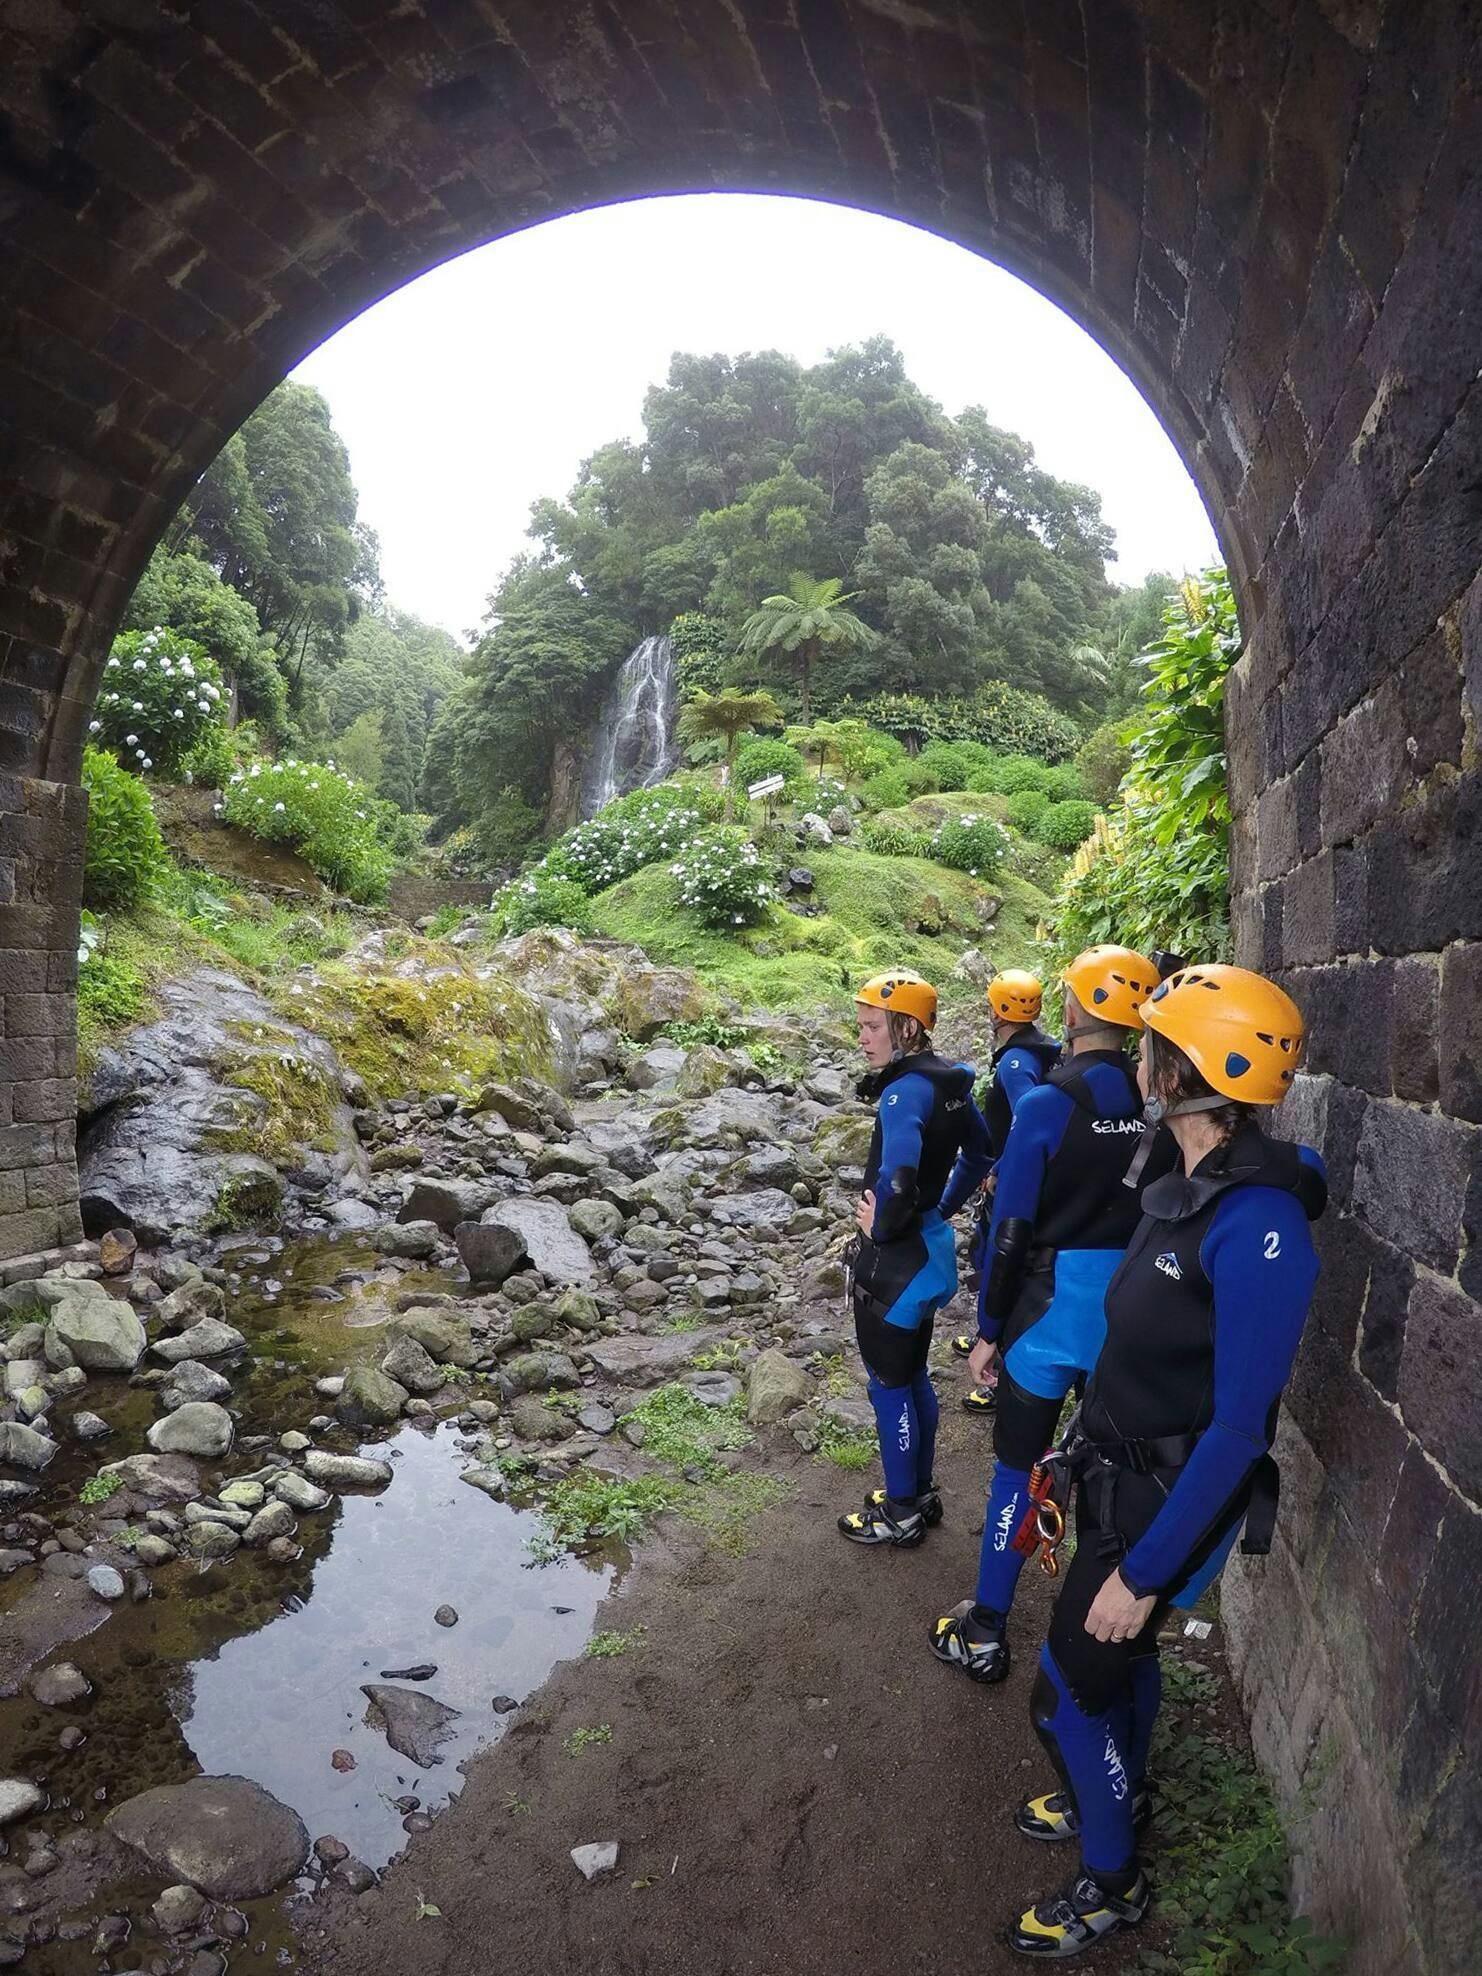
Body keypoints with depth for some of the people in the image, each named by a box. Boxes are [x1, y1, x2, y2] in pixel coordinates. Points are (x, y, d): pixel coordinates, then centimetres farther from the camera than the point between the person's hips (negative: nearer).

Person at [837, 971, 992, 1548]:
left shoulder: (907, 1091, -25)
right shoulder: (950, 1080, 3)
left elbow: (897, 1175, -41)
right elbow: (980, 1152, 18)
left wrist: (880, 1228, -23)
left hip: (896, 1261, -9)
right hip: (931, 1246, 9)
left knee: (890, 1386, 8)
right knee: (913, 1377, 22)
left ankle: (902, 1512, 24)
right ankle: (921, 1492, 37)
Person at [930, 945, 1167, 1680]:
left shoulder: (1046, 1104, -15)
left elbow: (1011, 1228, -13)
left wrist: (989, 1330, -4)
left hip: (1053, 1303, -4)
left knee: (1017, 1466, 8)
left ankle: (985, 1635, 18)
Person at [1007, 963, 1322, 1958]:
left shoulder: (1257, 1226, -30)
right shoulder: (1185, 1190, -4)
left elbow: (1238, 1428, -27)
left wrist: (1144, 1571, -21)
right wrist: (1080, 1459, 16)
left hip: (1169, 1503, -7)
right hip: (1120, 1475, 7)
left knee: (1069, 1690, 8)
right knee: (1120, 1654, 26)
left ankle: (1113, 1883, 32)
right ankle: (1118, 1796, 52)